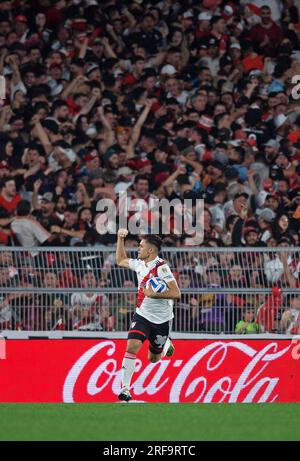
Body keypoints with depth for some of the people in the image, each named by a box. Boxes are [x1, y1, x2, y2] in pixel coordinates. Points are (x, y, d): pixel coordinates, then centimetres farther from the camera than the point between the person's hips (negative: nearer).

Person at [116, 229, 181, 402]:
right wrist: (120, 239, 11)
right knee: (132, 345, -19)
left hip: (161, 319, -4)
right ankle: (125, 388, -17)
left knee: (154, 359, 12)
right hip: (142, 315, 4)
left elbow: (176, 293, -24)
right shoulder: (139, 264, 1)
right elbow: (121, 260, 21)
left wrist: (153, 294, -30)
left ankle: (166, 344, 47)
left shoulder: (161, 267, -19)